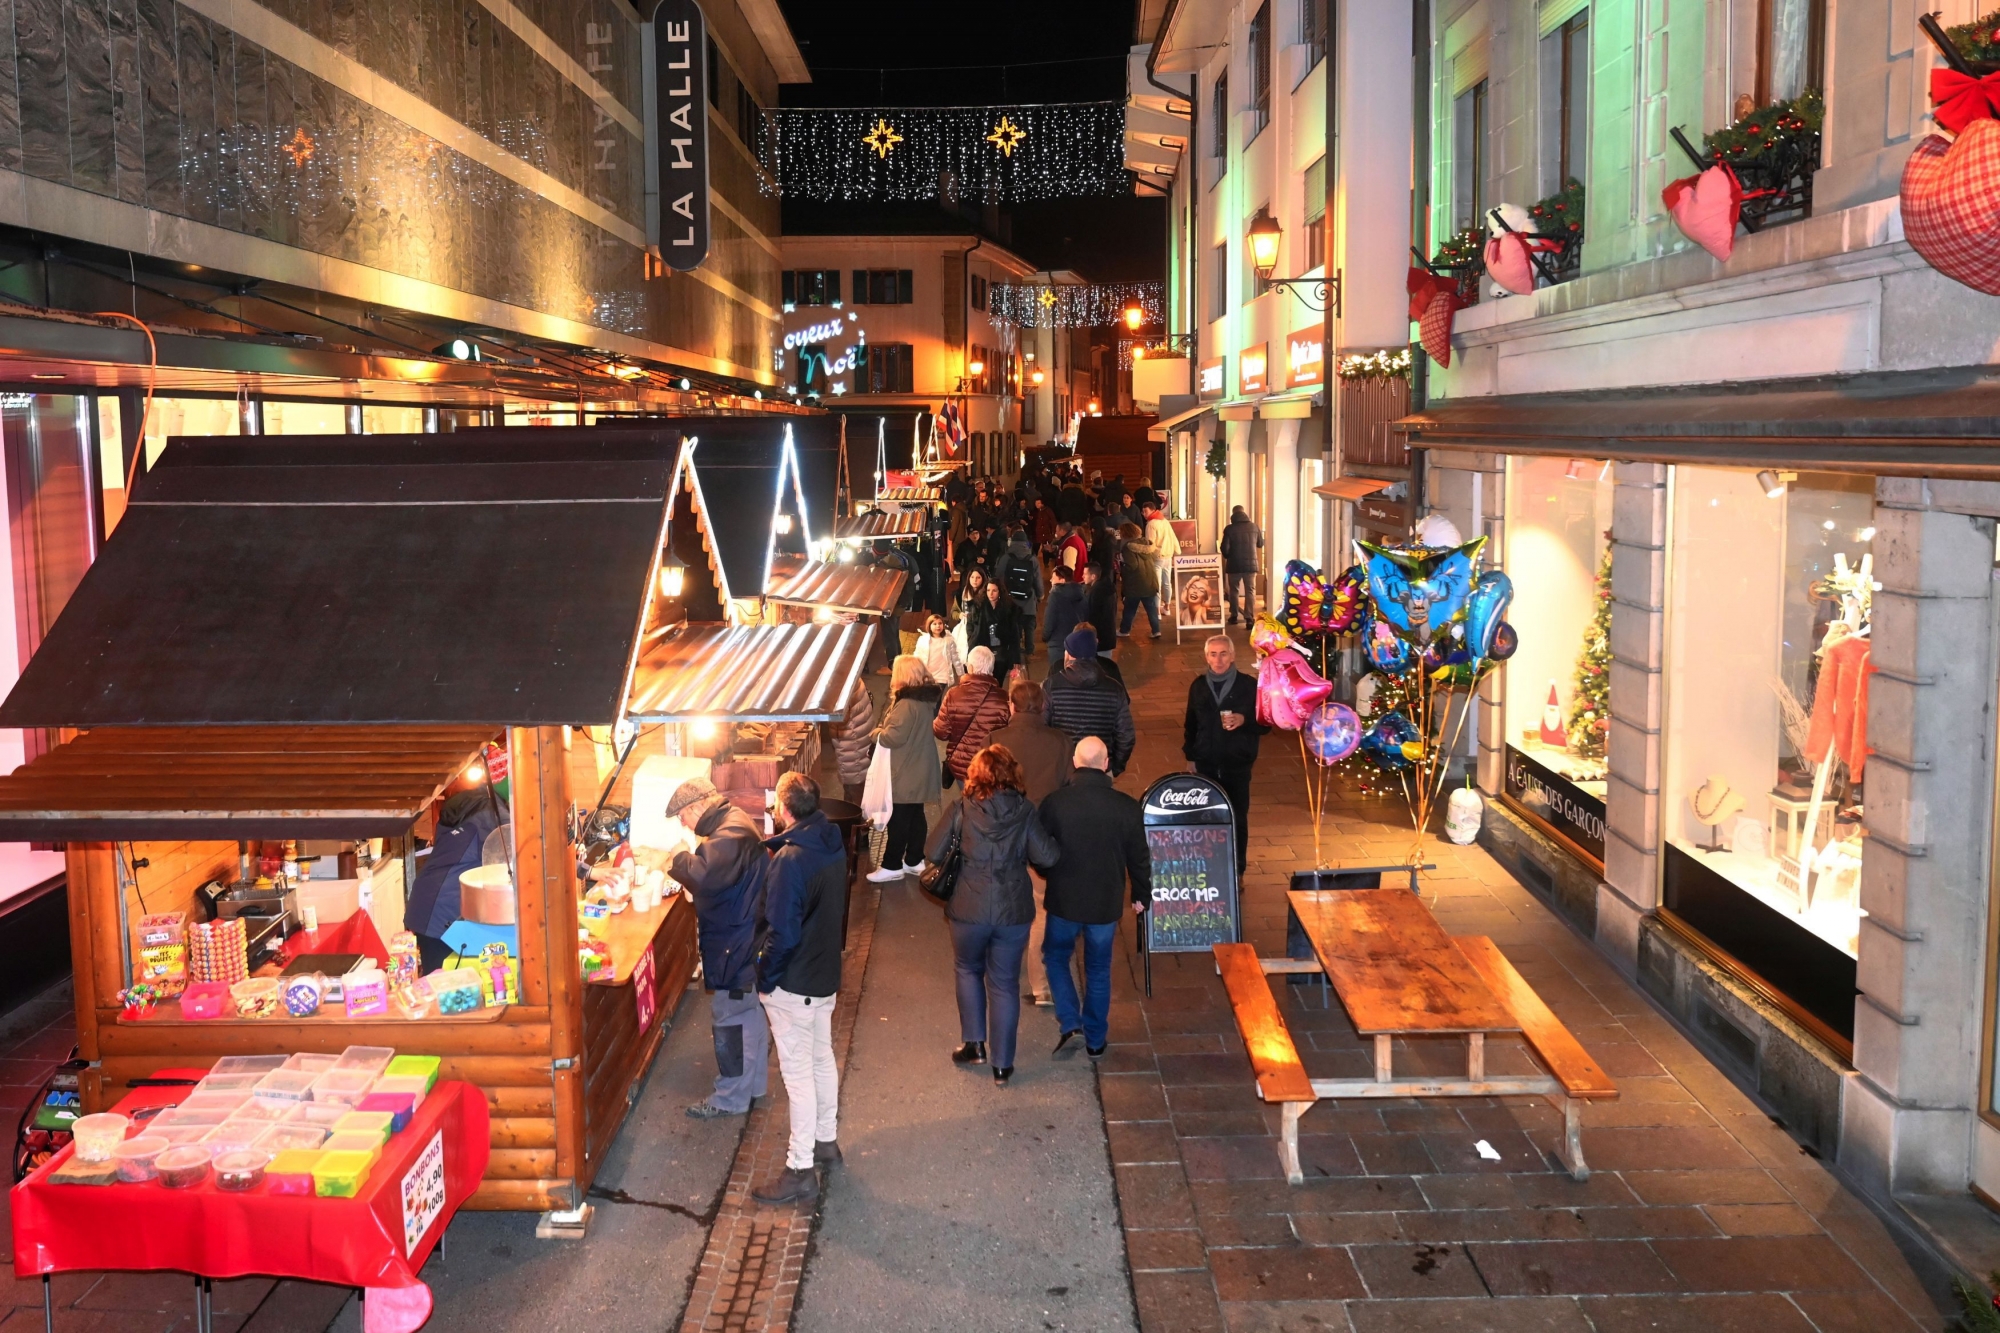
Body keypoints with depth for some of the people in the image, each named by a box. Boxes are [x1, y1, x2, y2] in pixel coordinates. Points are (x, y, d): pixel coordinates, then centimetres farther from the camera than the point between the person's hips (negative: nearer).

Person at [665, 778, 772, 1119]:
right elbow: (715, 875, 17)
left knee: (729, 1020, 1)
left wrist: (671, 860, -20)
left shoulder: (731, 834, -23)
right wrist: (683, 860, 2)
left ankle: (731, 1097, 11)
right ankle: (752, 1085, 32)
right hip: (743, 941, 11)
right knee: (751, 1017, 19)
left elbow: (704, 875, -36)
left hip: (735, 946, -11)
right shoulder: (732, 825, 11)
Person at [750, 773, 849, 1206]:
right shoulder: (834, 845, 0)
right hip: (827, 975, 9)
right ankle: (826, 1140, 38)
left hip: (794, 983, -9)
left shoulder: (790, 860, -26)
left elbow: (782, 933, -24)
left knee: (798, 1072, -1)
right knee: (822, 1057, 22)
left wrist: (766, 979, -13)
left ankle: (800, 1170, 7)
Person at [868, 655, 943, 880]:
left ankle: (892, 866, 5)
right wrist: (884, 729, 14)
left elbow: (894, 737, -25)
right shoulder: (927, 700, 7)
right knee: (915, 816, 15)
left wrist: (877, 733, -6)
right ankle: (914, 860, 24)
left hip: (905, 775, -9)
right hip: (920, 773, 9)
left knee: (899, 820, -1)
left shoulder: (906, 705, -23)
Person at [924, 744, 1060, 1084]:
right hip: (1013, 913, 1)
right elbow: (1047, 857, -9)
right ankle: (1002, 1063, 16)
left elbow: (932, 854, -6)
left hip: (969, 912, -1)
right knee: (1005, 984, 12)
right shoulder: (1024, 811, -7)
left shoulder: (962, 811, -9)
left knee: (969, 970, 24)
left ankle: (975, 1043, 20)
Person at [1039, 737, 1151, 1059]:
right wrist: (1141, 895, 15)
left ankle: (1070, 1023, 6)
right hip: (1106, 904, 1)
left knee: (1056, 957, 22)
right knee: (1099, 970, 18)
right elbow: (1139, 857, -1)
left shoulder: (1054, 802, -15)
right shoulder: (1126, 806, -11)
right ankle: (1095, 1040, 25)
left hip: (1064, 901, -1)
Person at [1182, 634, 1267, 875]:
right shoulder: (1199, 685, 4)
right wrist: (1190, 757, 10)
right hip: (1206, 764, 2)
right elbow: (1190, 724, 12)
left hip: (1238, 764, -2)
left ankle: (1236, 873, 16)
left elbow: (1264, 724, -2)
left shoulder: (1249, 684, -5)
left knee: (1238, 818, 5)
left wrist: (1244, 720, -20)